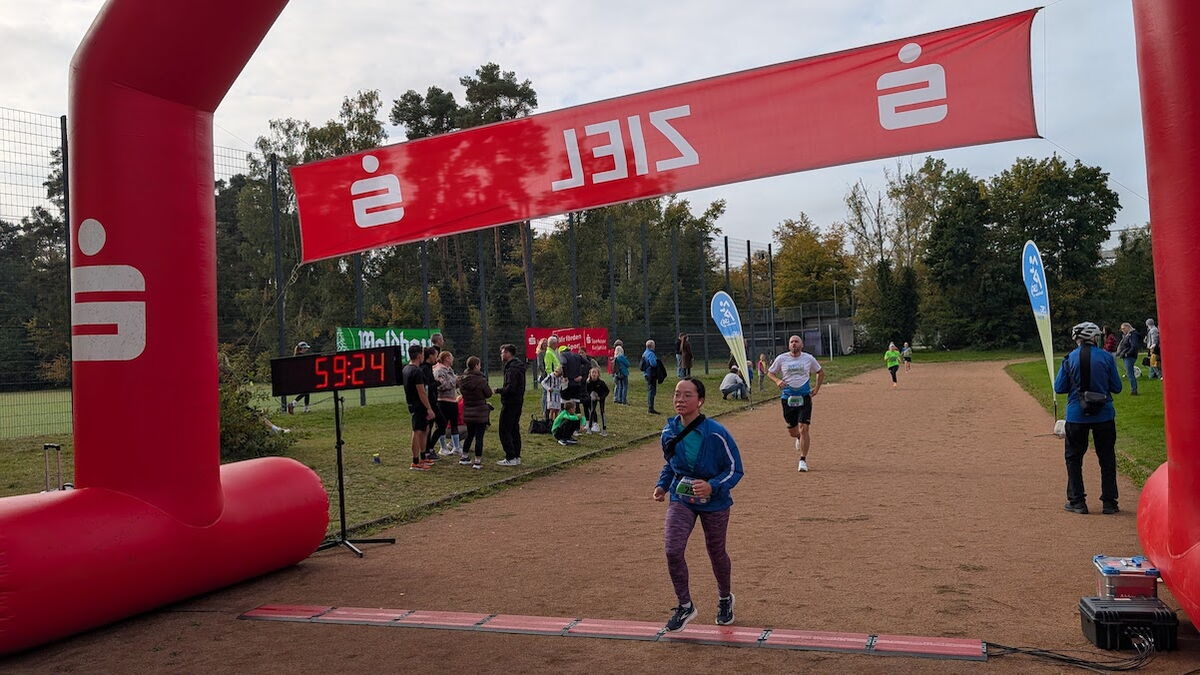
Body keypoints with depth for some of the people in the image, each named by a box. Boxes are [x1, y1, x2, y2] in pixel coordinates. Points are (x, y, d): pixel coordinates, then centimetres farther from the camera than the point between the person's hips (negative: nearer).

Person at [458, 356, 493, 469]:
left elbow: (463, 393, 11)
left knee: (469, 435, 21)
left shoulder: (462, 380, 0)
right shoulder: (480, 380, -16)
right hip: (480, 412, -6)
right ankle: (477, 461, 1)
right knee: (479, 437, 0)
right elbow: (488, 394, -5)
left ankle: (463, 458, 28)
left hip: (467, 412, 6)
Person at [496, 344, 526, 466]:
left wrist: (499, 390, -11)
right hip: (518, 402, 10)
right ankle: (516, 456, 20)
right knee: (514, 430, 15)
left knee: (504, 431, -5)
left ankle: (510, 458, -6)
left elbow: (510, 388, -26)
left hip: (510, 404, -10)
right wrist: (502, 390, 11)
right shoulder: (519, 366, 13)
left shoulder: (512, 369, -19)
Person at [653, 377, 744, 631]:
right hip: (681, 499, 3)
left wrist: (712, 486, -28)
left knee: (716, 553, 14)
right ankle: (685, 606, 8)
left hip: (714, 501, -3)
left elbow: (735, 469, -13)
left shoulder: (716, 434, -22)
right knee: (672, 549, -14)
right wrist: (662, 485, -4)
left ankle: (725, 599, 44)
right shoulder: (669, 431, -7)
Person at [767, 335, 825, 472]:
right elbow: (770, 373, 10)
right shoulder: (781, 358, 0)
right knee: (792, 432, 8)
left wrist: (817, 388, 6)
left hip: (804, 397, -1)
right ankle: (799, 438, 47)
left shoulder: (808, 358, 2)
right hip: (787, 397, 1)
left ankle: (803, 460, 1)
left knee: (803, 429, -12)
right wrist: (777, 380, -10)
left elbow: (821, 373, 17)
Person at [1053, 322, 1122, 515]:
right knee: (1107, 458, 11)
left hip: (1077, 415, 0)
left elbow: (1059, 388, -2)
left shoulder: (1069, 359, -4)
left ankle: (1077, 501, 10)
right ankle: (1109, 502, 13)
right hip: (1104, 414, 1)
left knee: (1074, 457, 11)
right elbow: (1117, 388, 1)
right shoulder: (1106, 357, -4)